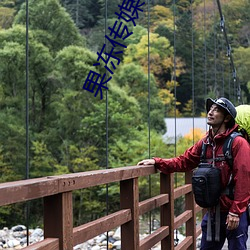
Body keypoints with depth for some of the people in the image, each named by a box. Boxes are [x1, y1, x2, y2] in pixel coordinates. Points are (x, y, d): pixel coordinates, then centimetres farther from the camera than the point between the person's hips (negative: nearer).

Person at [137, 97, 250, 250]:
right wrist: (157, 162, -3)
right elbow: (183, 162, 9)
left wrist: (235, 212, -19)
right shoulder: (205, 143, 7)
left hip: (234, 214, -6)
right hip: (213, 212, 7)